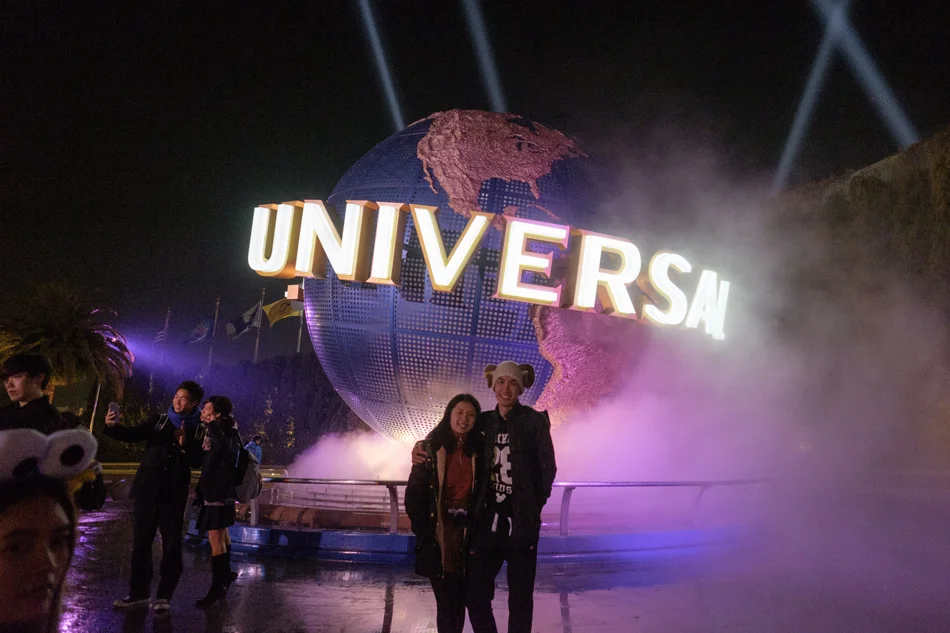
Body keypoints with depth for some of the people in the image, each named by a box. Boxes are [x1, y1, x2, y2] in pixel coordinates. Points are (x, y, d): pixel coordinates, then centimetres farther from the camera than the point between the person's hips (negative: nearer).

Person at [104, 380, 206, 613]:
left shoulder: (199, 430, 2)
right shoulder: (158, 420, 7)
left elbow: (197, 462, -5)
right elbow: (134, 434, -7)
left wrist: (185, 445, -20)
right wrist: (113, 426, -24)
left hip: (174, 494, -2)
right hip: (147, 489, 2)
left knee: (171, 545, 1)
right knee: (141, 542, 8)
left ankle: (165, 595, 10)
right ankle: (139, 592, 19)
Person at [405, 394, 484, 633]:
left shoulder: (479, 450, 5)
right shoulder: (431, 447, -3)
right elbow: (413, 494, -3)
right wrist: (424, 530, -8)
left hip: (468, 536, 3)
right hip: (438, 538, -3)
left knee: (460, 600, 9)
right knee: (447, 602, -3)